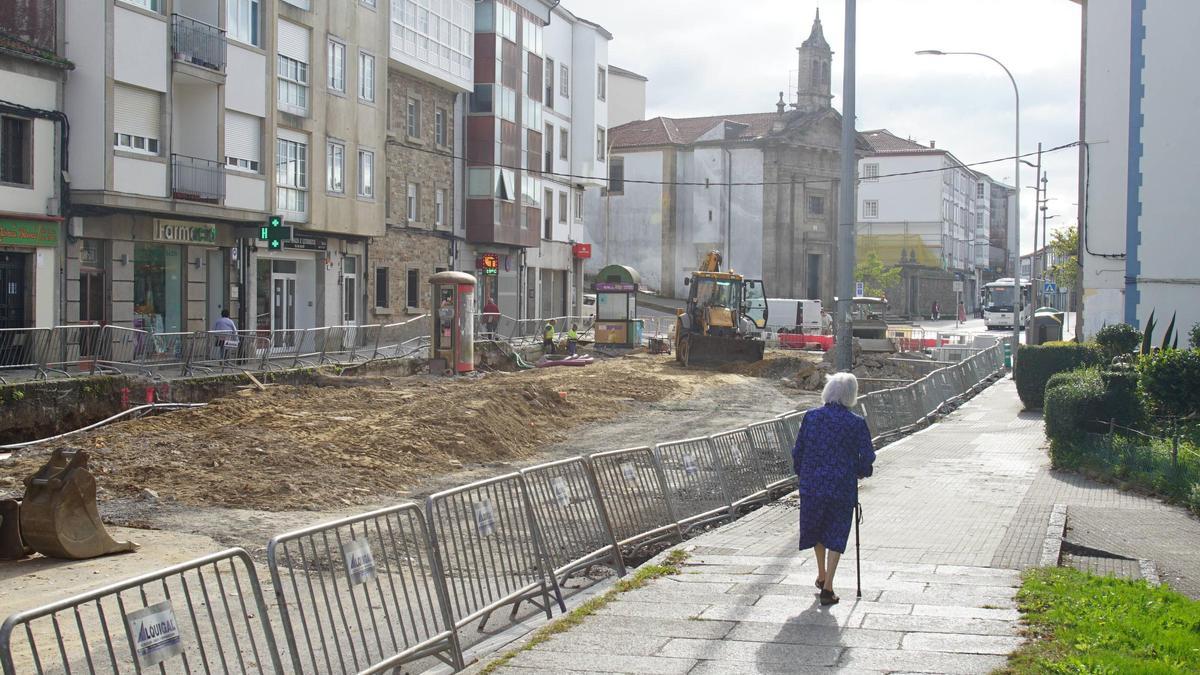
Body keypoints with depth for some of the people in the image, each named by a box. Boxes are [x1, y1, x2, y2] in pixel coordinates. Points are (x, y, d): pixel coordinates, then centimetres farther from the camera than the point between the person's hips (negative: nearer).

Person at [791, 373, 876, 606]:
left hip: (811, 483, 2)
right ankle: (827, 587, 3)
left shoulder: (811, 416, -3)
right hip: (843, 486, -2)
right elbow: (867, 457, -6)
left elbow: (798, 451, 2)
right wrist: (860, 472, 15)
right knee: (836, 534, 8)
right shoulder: (857, 423, -9)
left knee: (816, 529, 23)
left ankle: (822, 576, 37)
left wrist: (801, 472, 18)